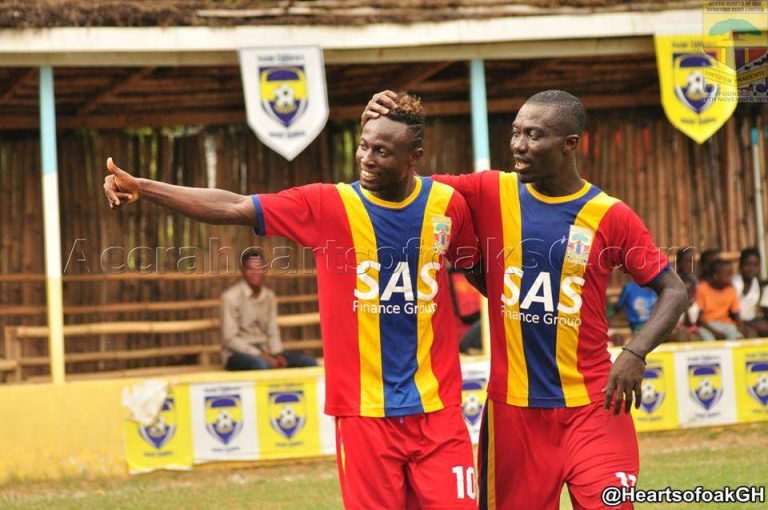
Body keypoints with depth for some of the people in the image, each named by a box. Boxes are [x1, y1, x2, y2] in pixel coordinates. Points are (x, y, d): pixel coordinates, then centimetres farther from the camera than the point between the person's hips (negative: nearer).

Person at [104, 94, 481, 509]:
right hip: (364, 410, -1)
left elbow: (480, 269, 18)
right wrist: (142, 187, -16)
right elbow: (231, 208, -9)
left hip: (436, 409, 1)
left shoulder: (448, 205, 2)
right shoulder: (327, 206, -3)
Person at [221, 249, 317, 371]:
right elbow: (230, 339, -13)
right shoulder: (231, 297, -10)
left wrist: (277, 355, -9)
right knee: (261, 364, -39)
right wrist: (261, 355, -20)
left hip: (264, 351, 6)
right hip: (238, 354, -6)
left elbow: (273, 333, 12)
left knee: (309, 362, -11)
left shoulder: (270, 296, 9)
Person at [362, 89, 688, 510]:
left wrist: (635, 353, -14)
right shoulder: (491, 194, 3)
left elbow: (673, 290, 1)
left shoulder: (610, 215, -2)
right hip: (512, 407, 2)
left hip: (591, 406, -2)